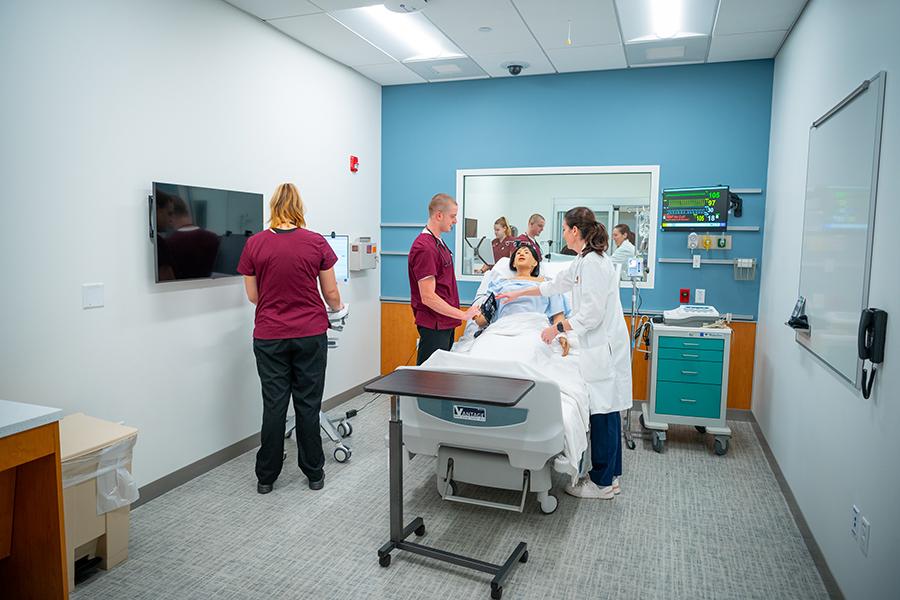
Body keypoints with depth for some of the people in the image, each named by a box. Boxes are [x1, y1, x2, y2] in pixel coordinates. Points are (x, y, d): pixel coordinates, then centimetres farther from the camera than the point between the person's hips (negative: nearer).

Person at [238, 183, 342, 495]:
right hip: (310, 334, 0)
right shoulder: (316, 243, -5)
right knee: (308, 403, 8)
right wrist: (336, 307, 23)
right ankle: (314, 472, 20)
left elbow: (253, 296, 5)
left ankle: (266, 476, 19)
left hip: (270, 336, 1)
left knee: (274, 404, 8)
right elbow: (331, 293, 1)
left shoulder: (254, 244, -3)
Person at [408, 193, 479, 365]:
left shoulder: (438, 242, 12)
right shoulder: (424, 248, -19)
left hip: (445, 322, 10)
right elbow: (428, 297, -23)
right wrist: (463, 315, -19)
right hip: (434, 326, -10)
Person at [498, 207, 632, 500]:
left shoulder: (593, 263, -18)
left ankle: (602, 482, 11)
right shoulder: (584, 261, 13)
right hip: (600, 344, 10)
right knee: (606, 412, 15)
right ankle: (609, 475, 26)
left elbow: (591, 315, -22)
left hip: (604, 347, -10)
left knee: (604, 412, 0)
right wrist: (518, 293, 34)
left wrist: (558, 328, -11)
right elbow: (555, 284, 27)